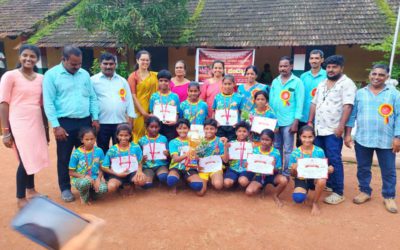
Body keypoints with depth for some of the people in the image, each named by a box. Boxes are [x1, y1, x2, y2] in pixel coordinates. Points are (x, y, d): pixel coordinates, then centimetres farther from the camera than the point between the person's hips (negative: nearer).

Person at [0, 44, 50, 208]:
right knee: (25, 160, -3)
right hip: (19, 125, -5)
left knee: (32, 158, 11)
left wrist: (46, 127, 14)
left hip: (37, 124, 5)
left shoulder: (41, 78, 10)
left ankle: (31, 190, 30)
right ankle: (20, 198, 13)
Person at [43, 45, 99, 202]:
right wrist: (56, 126, -14)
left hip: (85, 121, 4)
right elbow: (48, 103, -9)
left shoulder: (84, 74, 8)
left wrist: (95, 118, 3)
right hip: (65, 123, -4)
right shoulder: (51, 75, -6)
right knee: (64, 158, 7)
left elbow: (92, 97, 11)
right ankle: (65, 188, 23)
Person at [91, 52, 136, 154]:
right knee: (103, 151, 9)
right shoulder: (93, 80, 1)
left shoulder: (122, 81, 10)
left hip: (121, 122, 2)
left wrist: (130, 118, 3)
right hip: (102, 123, -2)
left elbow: (129, 100, 9)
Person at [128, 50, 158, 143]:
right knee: (139, 135, -1)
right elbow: (133, 96, -6)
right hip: (138, 112, -3)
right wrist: (143, 112, -11)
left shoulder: (154, 75, 11)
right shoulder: (133, 76, 0)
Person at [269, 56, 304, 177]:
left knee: (288, 150, 4)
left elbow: (299, 103, -7)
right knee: (276, 148, 14)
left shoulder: (297, 82, -4)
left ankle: (286, 173, 16)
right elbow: (271, 101, 11)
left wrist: (296, 122, -12)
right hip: (274, 120, 4)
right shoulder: (275, 81, 9)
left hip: (288, 122, -4)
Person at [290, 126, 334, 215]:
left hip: (315, 178, 1)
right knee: (298, 198, -29)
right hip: (301, 179, 0)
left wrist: (328, 169, -22)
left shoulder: (319, 151, -8)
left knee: (322, 181, -36)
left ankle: (315, 203, -6)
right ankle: (305, 190, 13)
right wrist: (294, 169, -26)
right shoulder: (295, 153, -9)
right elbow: (293, 174, -3)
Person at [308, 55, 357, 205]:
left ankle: (338, 193, 5)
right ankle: (326, 184, 28)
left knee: (334, 161, -5)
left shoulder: (347, 83, -6)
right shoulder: (322, 84, 16)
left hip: (333, 131, -7)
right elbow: (314, 104, 17)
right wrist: (310, 122, 11)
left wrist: (341, 126, -21)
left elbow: (347, 106, -15)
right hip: (318, 129, 7)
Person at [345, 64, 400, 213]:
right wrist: (348, 134, 2)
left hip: (386, 141, -1)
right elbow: (352, 114, 6)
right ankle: (365, 192, 30)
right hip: (362, 139, 1)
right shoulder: (359, 93, 6)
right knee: (363, 168, 12)